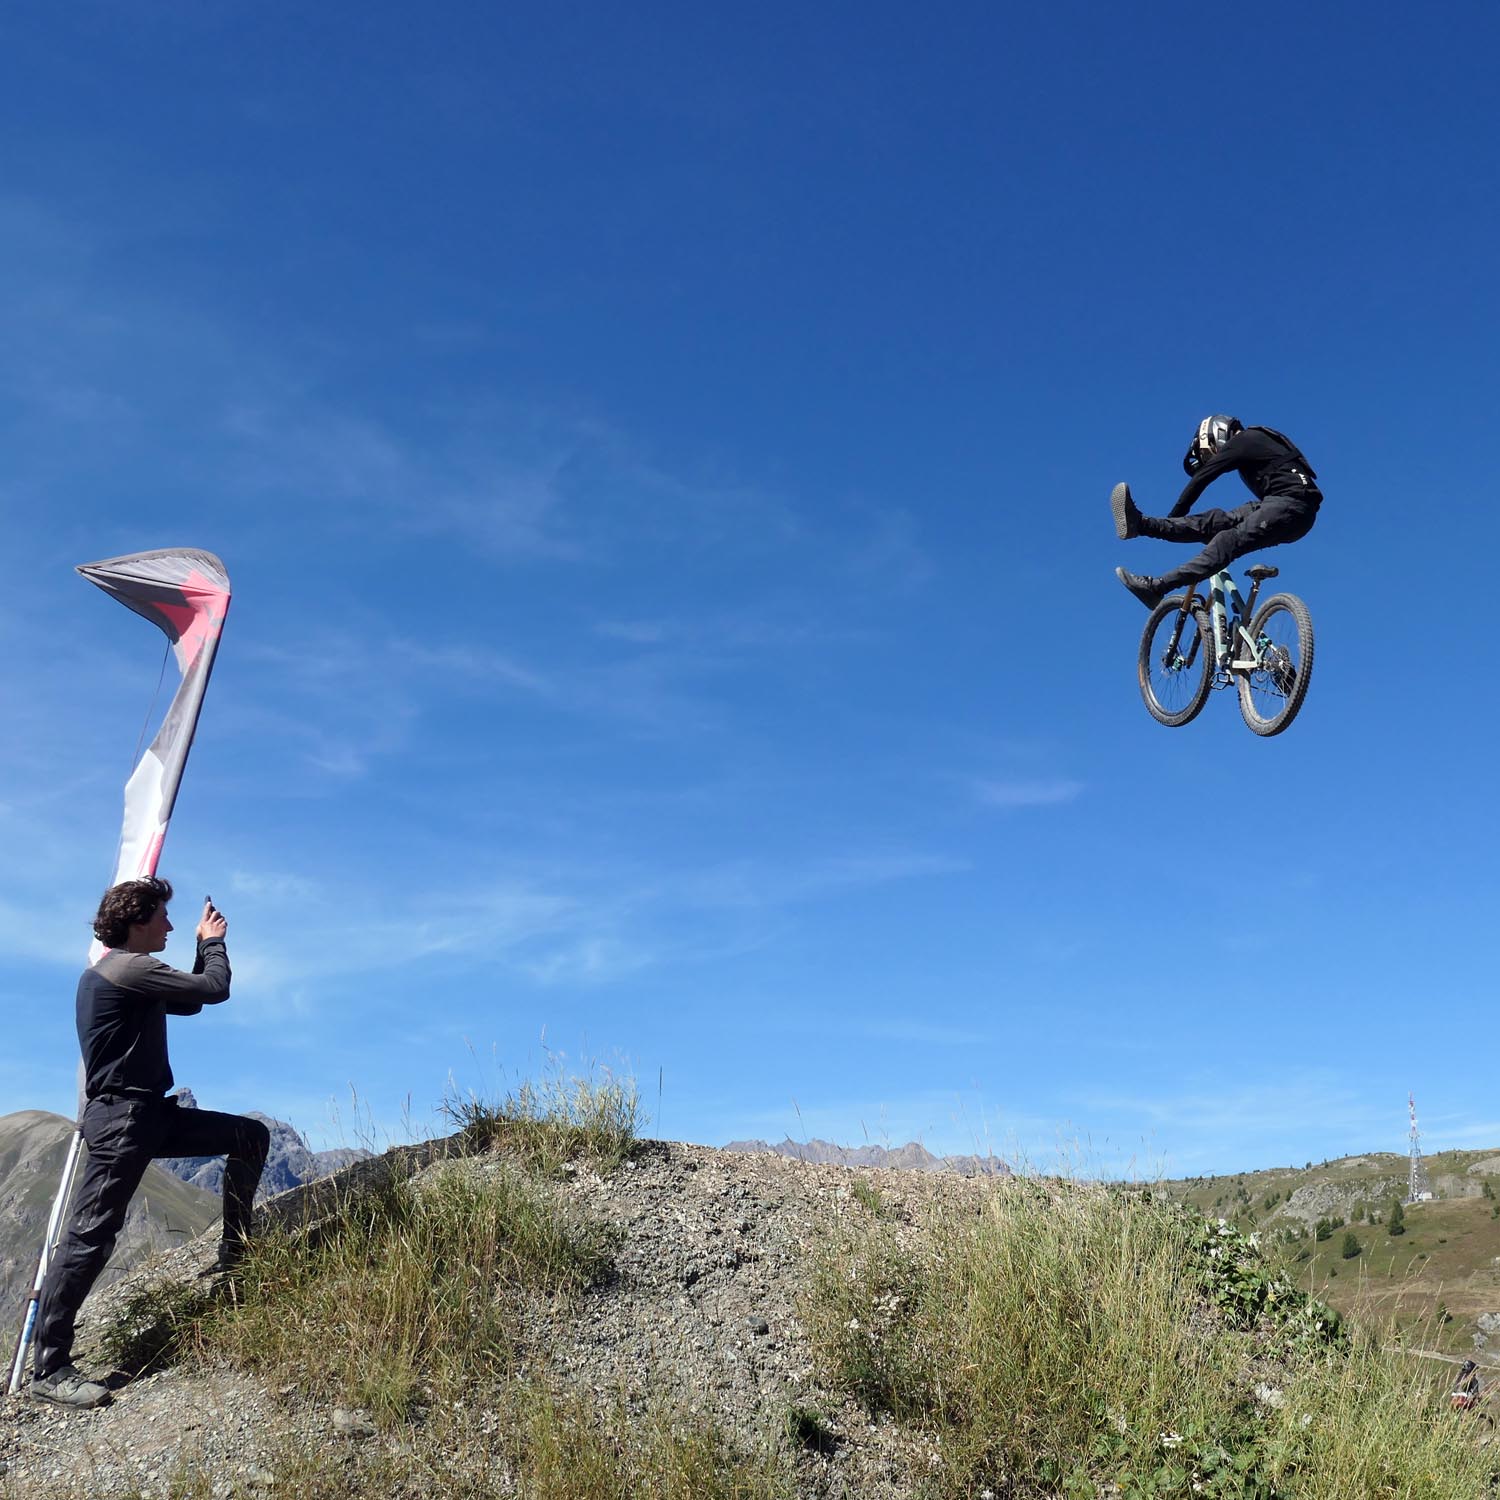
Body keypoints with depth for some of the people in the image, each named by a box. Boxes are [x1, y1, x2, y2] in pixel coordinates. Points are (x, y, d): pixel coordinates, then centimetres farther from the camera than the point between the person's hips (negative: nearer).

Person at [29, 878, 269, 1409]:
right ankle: (48, 1369, -5)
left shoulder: (123, 973, 17)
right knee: (90, 1235, -9)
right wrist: (213, 942, 3)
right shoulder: (130, 968, -16)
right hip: (121, 1117, -11)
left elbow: (191, 1001, 27)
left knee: (252, 1137, 10)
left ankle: (232, 1254, 15)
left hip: (149, 1112, 11)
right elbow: (215, 989, -15)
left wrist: (205, 947, 18)